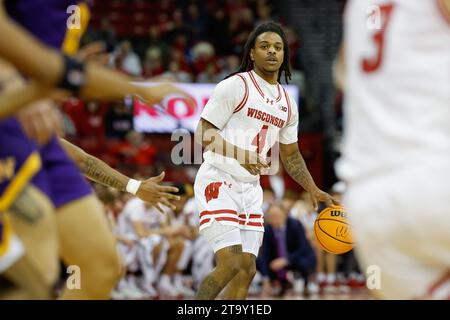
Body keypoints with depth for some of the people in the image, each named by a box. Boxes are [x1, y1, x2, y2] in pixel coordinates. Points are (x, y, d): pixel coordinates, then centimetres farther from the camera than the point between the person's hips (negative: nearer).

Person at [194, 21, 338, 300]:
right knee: (230, 264, -18)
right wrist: (239, 154, -26)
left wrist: (314, 190, 10)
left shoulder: (288, 104, 14)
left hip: (250, 188, 7)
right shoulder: (236, 86, -8)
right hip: (219, 181, -7)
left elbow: (291, 154, 23)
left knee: (247, 269, 2)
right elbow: (203, 133, -12)